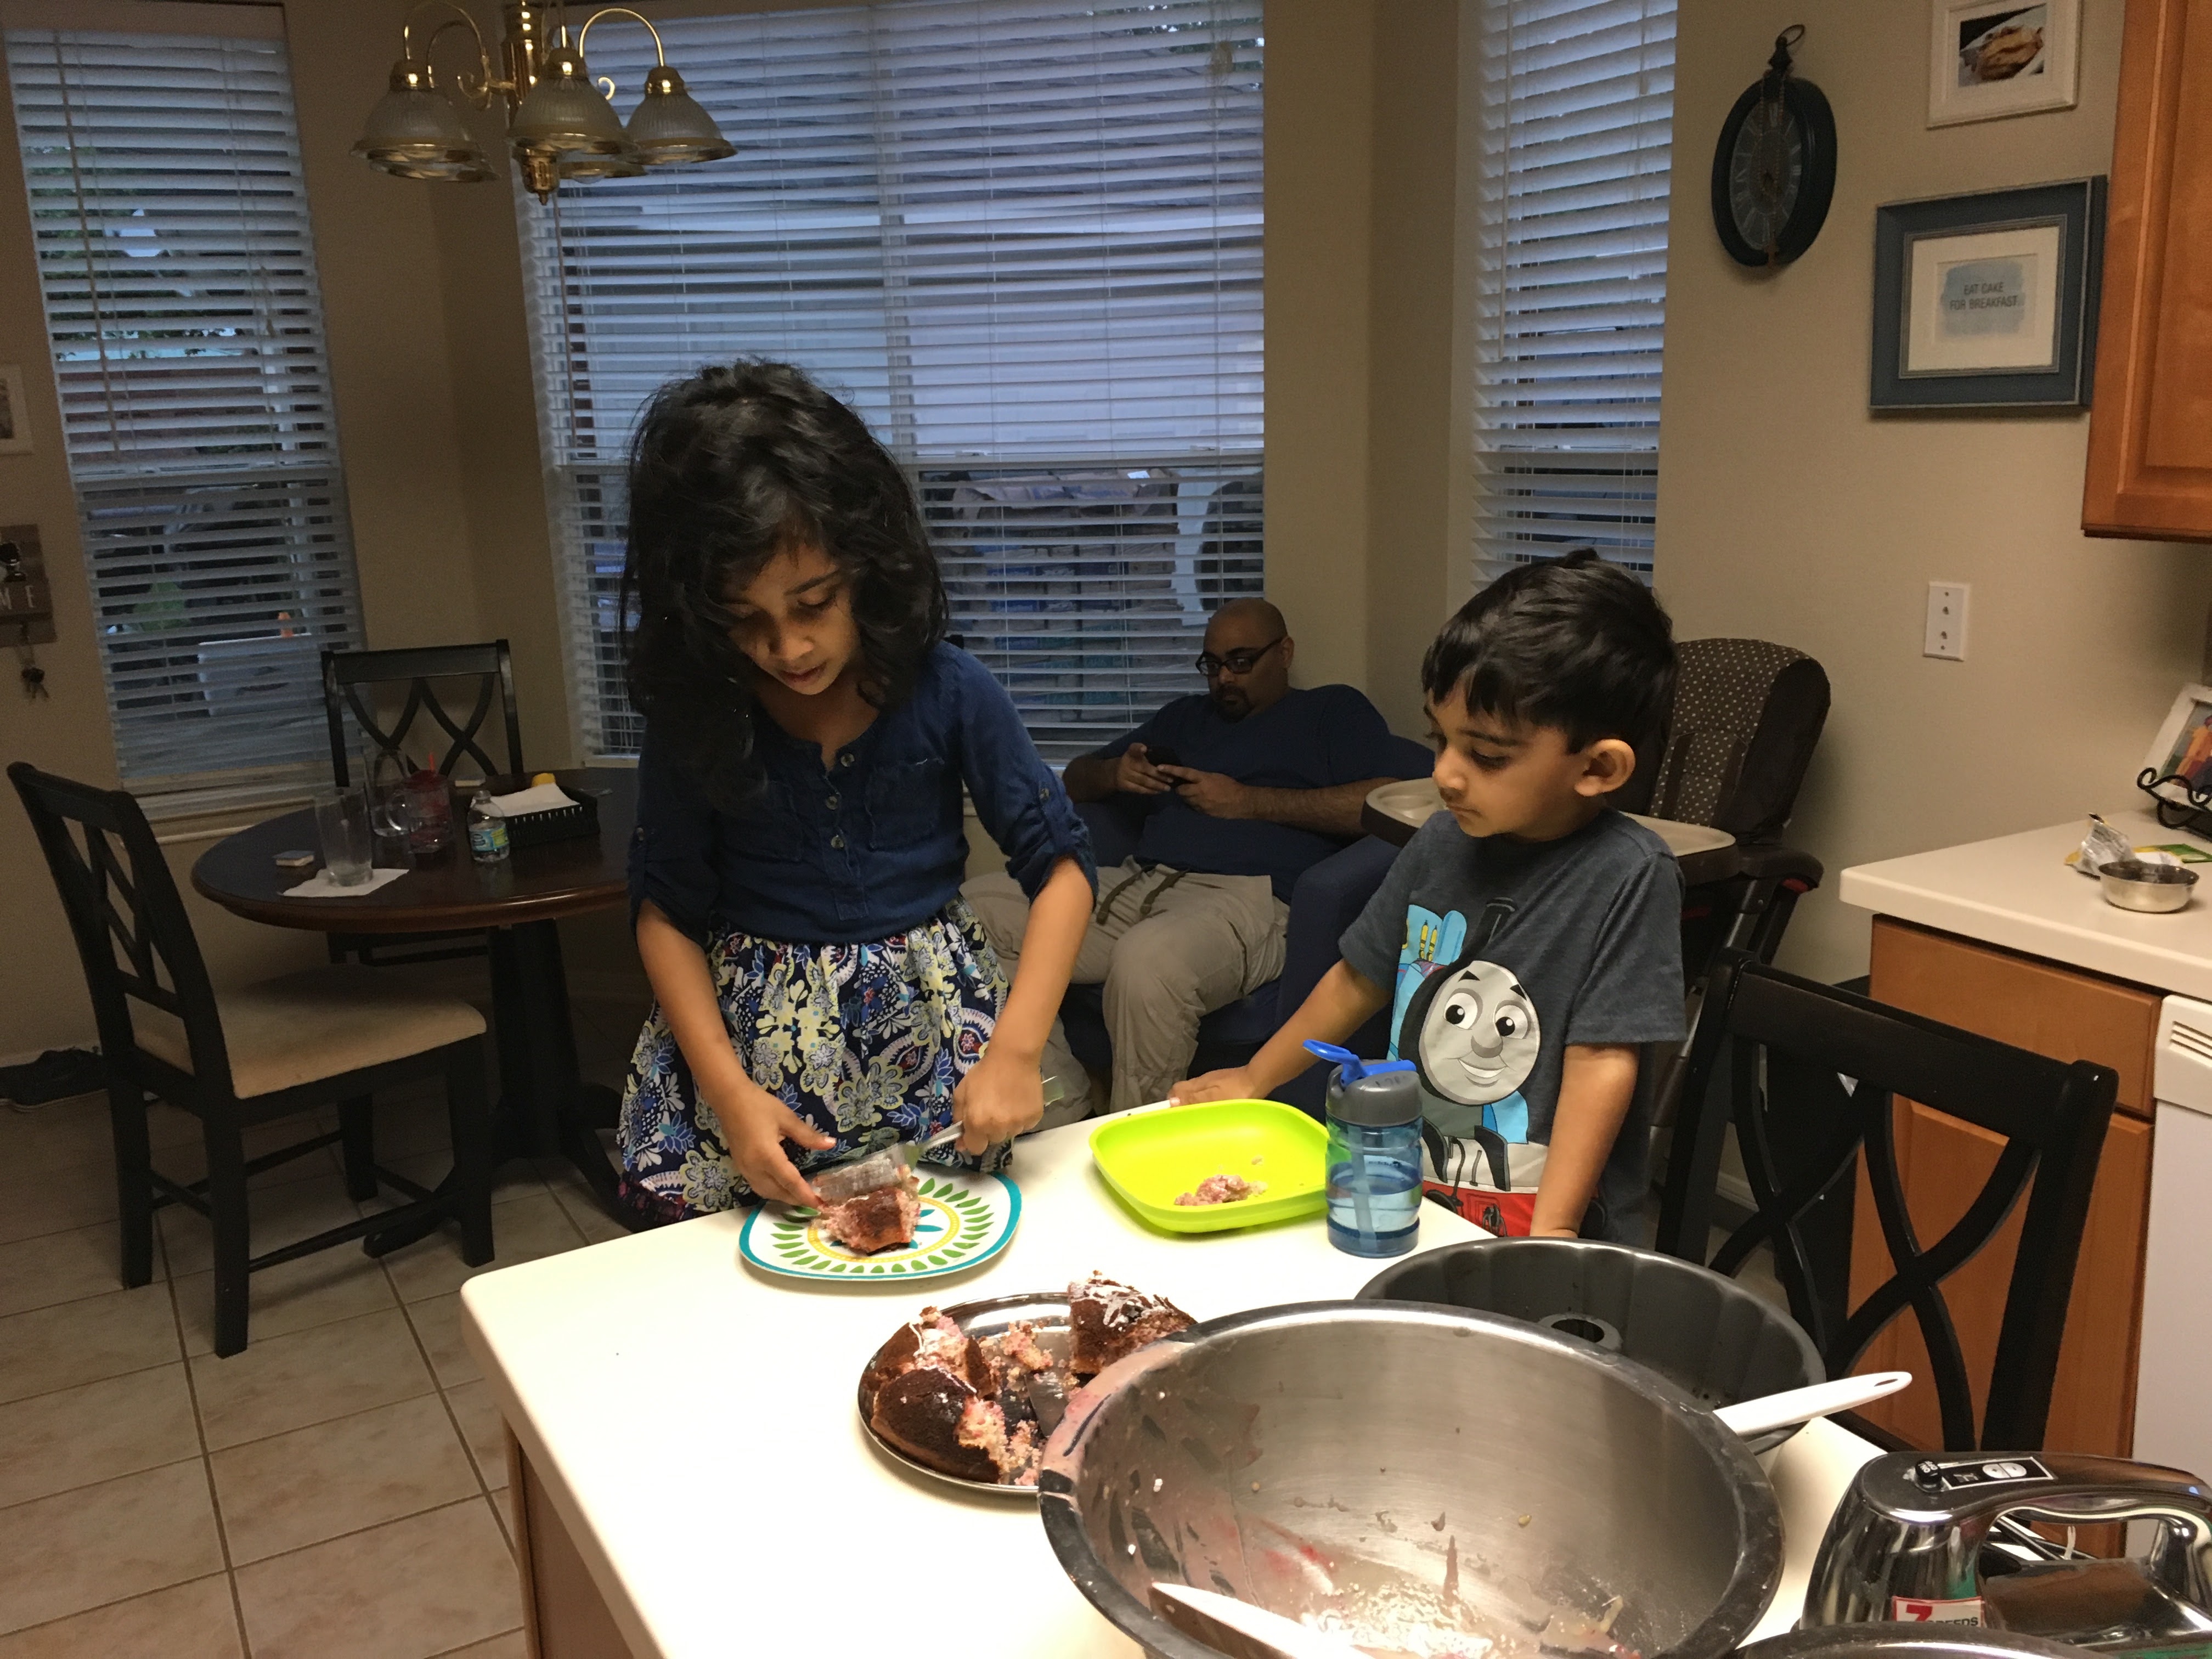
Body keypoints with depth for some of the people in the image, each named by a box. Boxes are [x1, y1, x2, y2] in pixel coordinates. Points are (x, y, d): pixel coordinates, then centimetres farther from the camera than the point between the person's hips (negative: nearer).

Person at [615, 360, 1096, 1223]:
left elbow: (1061, 865, -9)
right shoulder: (695, 712, -8)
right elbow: (666, 912, -3)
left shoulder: (946, 690, -12)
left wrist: (1016, 1050, -20)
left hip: (931, 1023, 0)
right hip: (753, 1032, 1)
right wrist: (729, 1092, -15)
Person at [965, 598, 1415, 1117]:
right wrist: (1113, 773, 11)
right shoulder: (1186, 717, 34)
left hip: (1247, 896, -6)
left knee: (1147, 962, -41)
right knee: (975, 906, -14)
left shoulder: (1334, 711, 17)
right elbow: (1076, 780, 37)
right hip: (1136, 884, 7)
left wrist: (1247, 801, -3)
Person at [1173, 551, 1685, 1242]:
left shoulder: (1628, 874, -12)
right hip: (1408, 1198, 5)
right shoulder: (1443, 842, 4)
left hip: (1531, 1227, -4)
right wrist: (1254, 1079, 23)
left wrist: (1552, 1233, -20)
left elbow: (1603, 1059, -15)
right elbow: (1359, 979, 17)